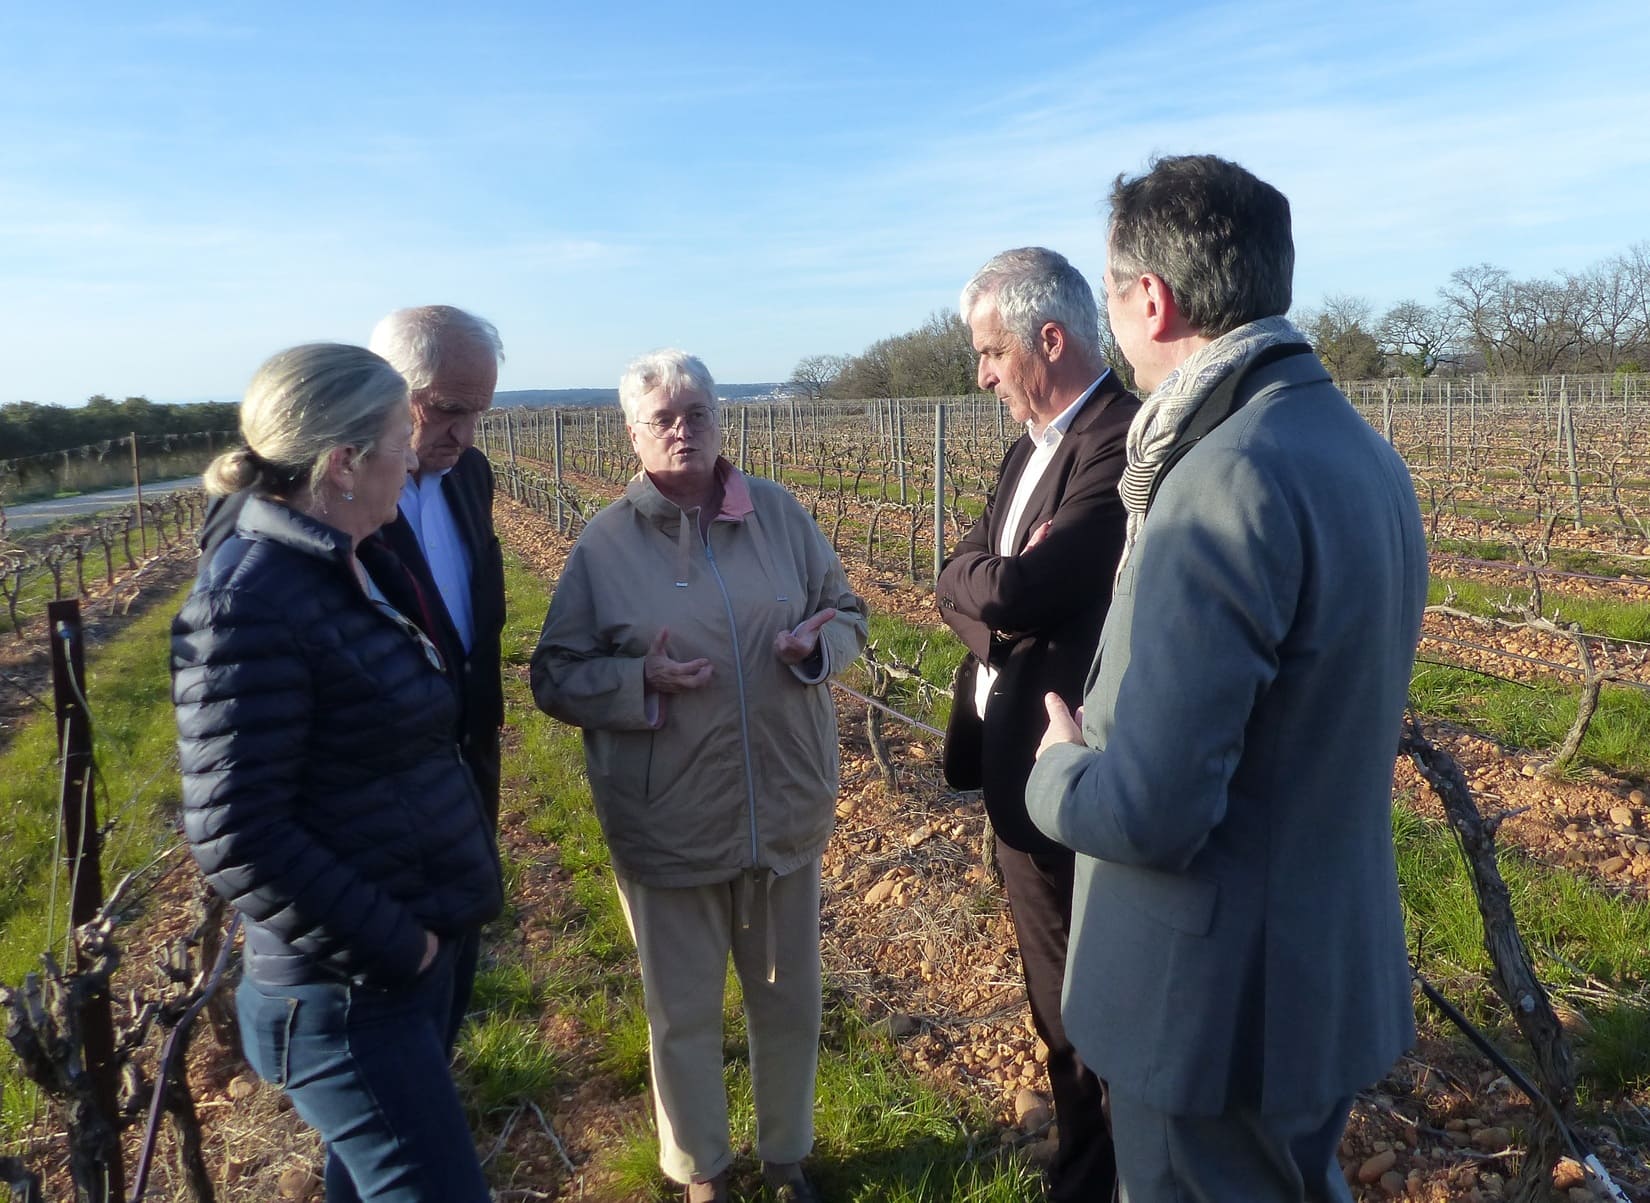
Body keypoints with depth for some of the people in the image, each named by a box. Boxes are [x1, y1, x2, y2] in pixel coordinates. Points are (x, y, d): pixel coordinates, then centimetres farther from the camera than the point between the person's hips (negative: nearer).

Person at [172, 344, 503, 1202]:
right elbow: (236, 838, -24)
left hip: (411, 950, 9)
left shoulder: (347, 569, 6)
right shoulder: (249, 604, -22)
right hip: (347, 989, -9)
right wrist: (391, 950, -17)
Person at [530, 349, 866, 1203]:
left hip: (786, 808, 3)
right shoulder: (605, 542, -8)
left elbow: (847, 612, 7)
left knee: (790, 1001, 19)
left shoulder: (778, 514, -1)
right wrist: (639, 680, -23)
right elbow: (555, 677, -5)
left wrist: (817, 643, -15)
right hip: (667, 825, -2)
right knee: (683, 1013, 16)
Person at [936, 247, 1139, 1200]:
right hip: (1019, 773, 9)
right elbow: (958, 579, 6)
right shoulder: (1033, 445, 12)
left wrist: (995, 588, -7)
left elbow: (1010, 596, -28)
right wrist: (998, 590, -13)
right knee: (1060, 1006, 23)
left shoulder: (1123, 441, -20)